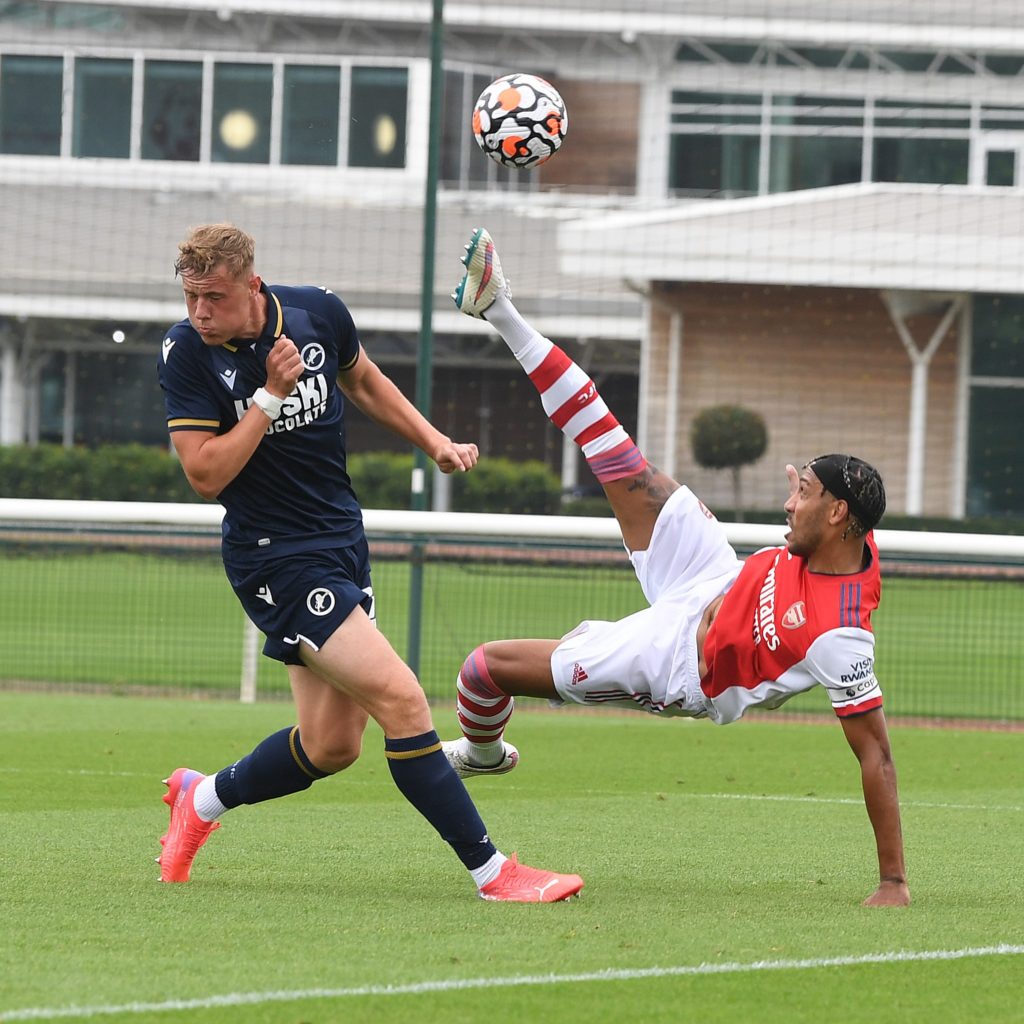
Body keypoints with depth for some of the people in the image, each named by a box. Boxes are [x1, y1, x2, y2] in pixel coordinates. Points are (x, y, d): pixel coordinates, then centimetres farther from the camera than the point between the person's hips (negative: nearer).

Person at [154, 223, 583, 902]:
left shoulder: (318, 313, -2)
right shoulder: (187, 355, -14)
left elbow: (363, 381, 19)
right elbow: (207, 474, -18)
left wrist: (434, 441, 12)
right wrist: (271, 395, -22)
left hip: (342, 537, 6)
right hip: (276, 558, -6)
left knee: (332, 746, 9)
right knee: (400, 698, -19)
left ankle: (202, 798, 34)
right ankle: (492, 871, -14)